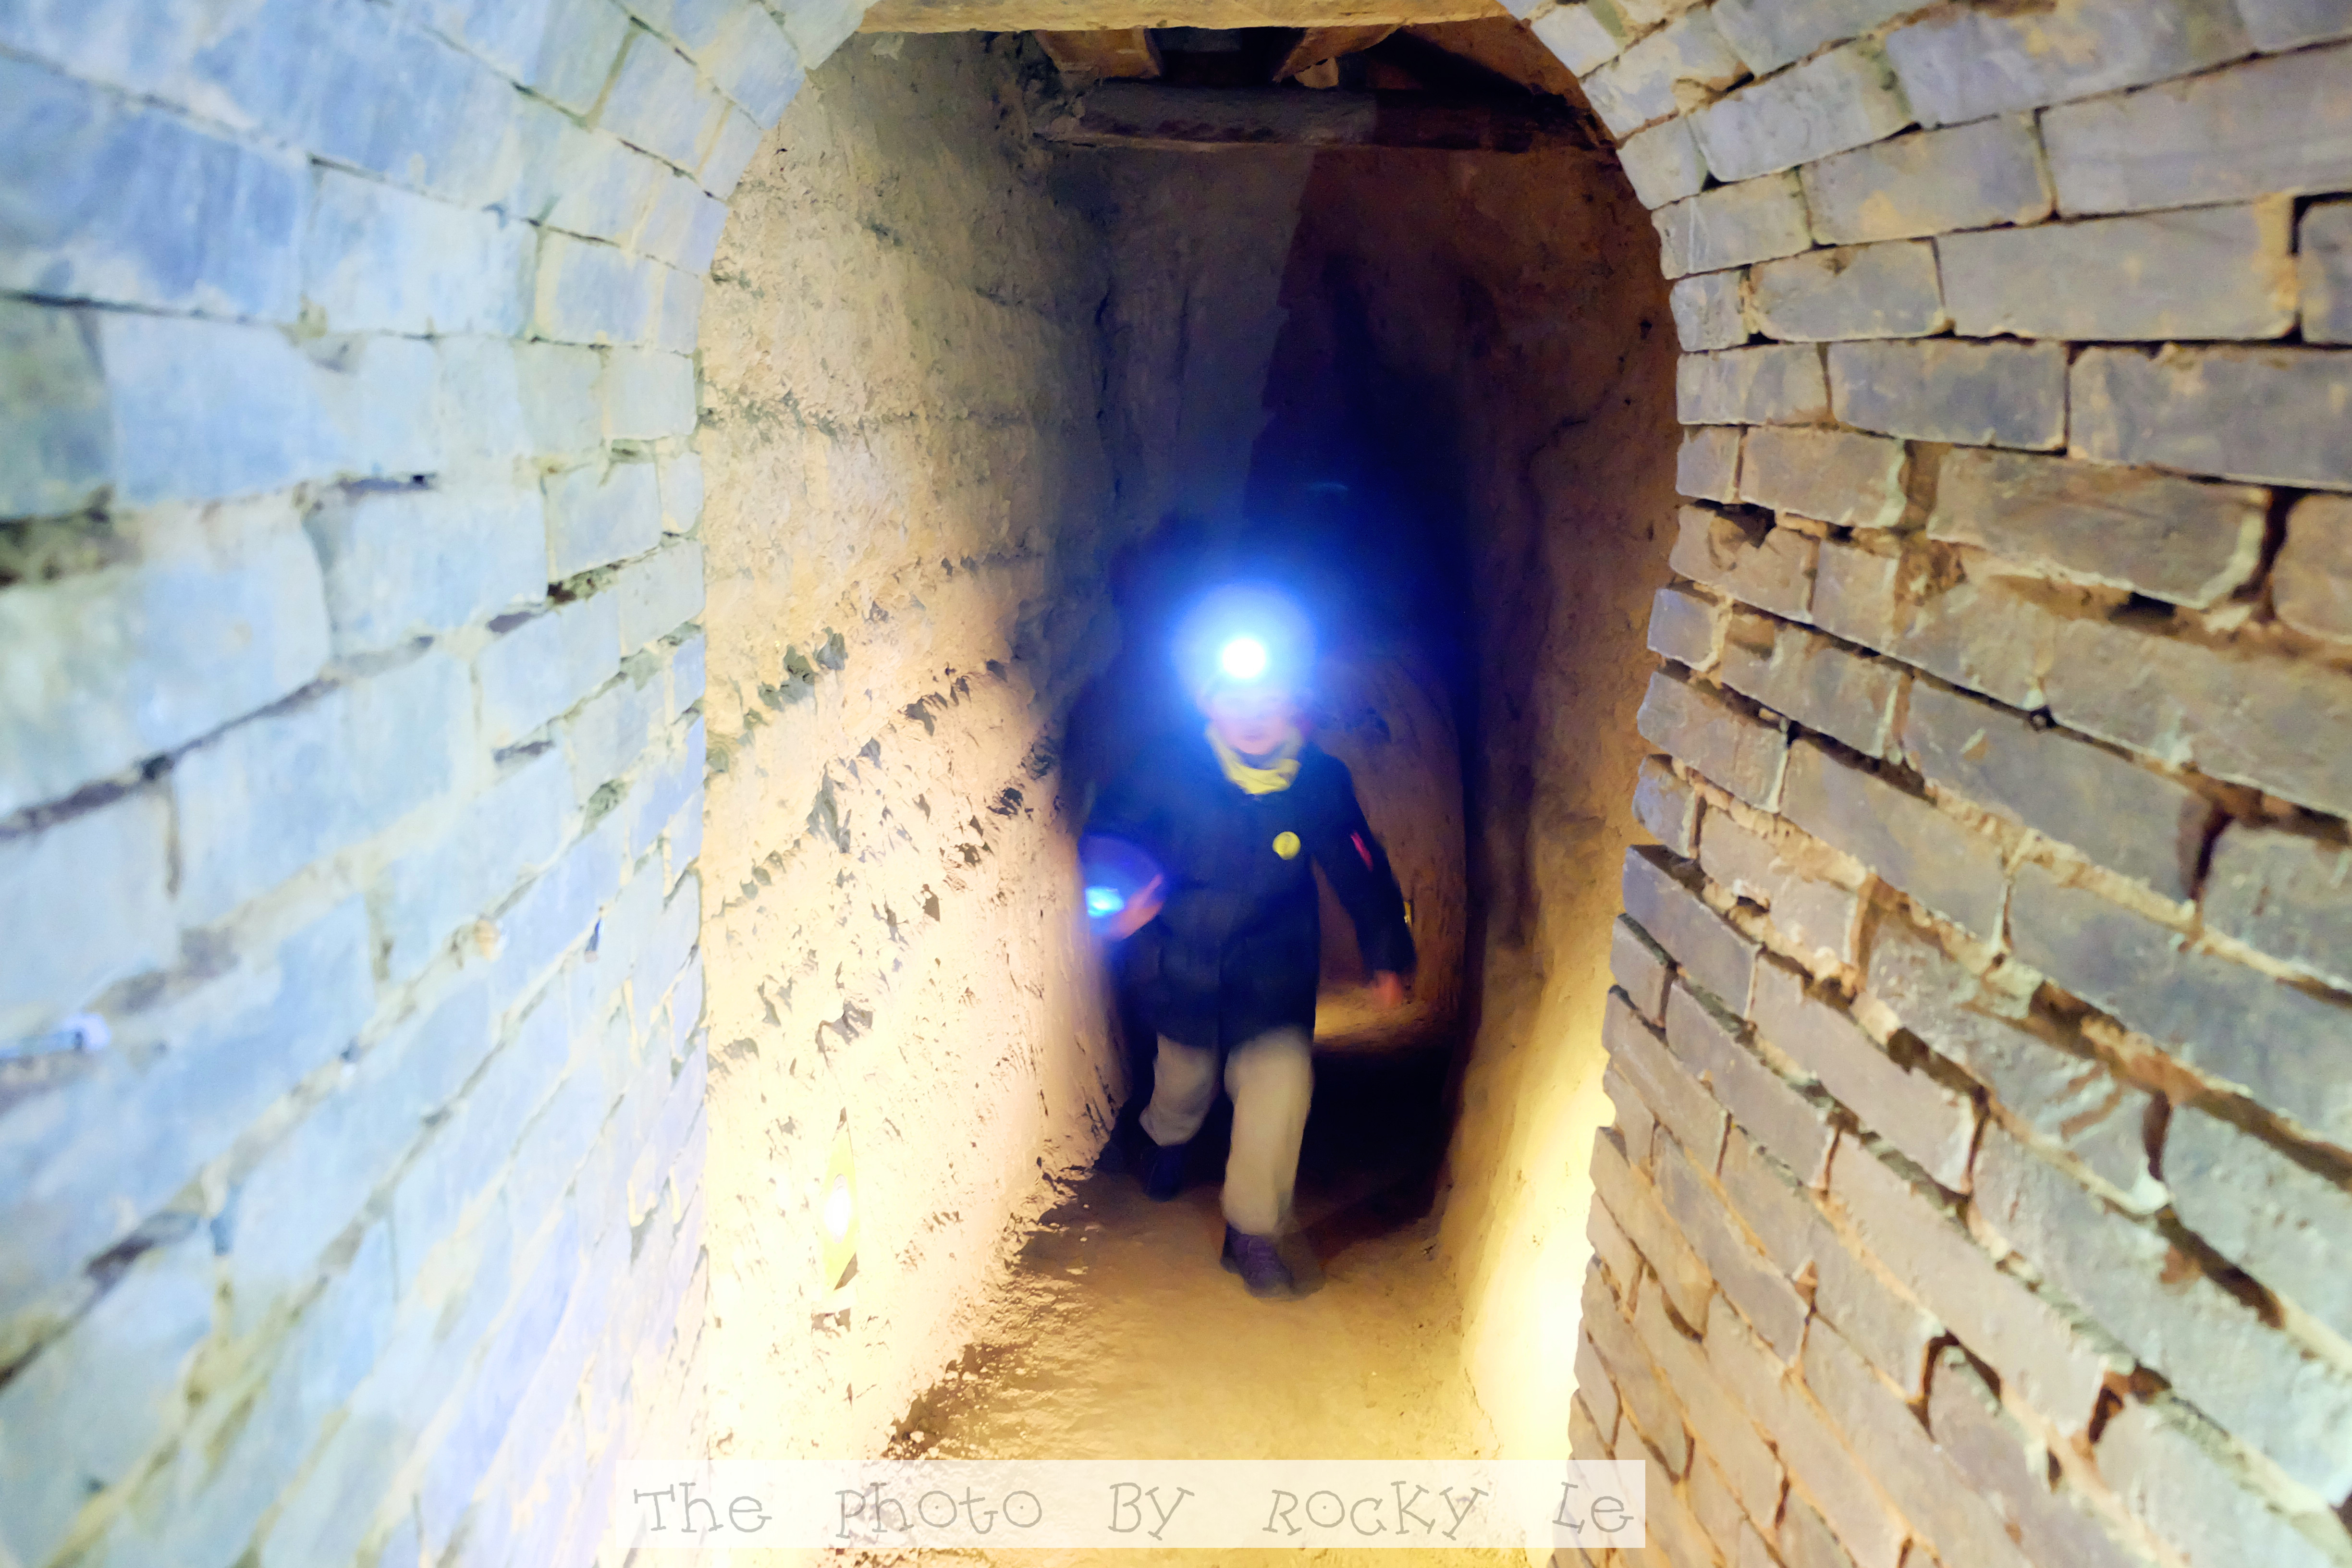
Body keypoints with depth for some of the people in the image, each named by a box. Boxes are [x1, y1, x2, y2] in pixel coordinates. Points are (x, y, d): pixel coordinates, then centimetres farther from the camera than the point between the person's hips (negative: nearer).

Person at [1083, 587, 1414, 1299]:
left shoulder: (1321, 780, -15)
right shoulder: (1168, 772, -18)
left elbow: (1362, 872, -1)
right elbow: (1105, 834, -1)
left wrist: (1387, 957, -3)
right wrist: (1120, 897, -17)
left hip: (1272, 971, 0)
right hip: (1183, 967, 0)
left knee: (1281, 1077, -17)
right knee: (1185, 1077, 20)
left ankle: (1253, 1233, 5)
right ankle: (1165, 1140, 60)